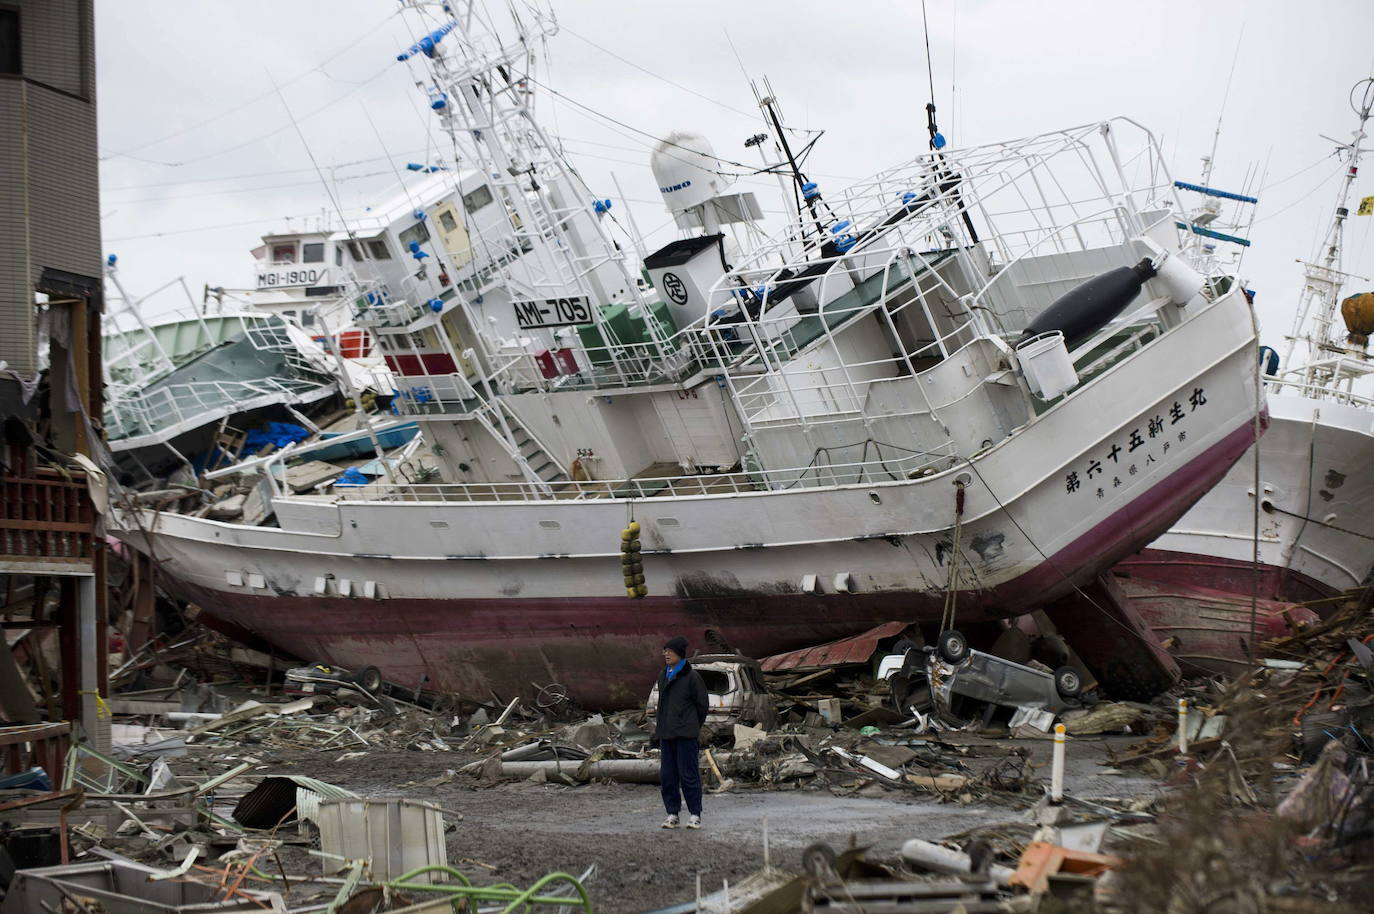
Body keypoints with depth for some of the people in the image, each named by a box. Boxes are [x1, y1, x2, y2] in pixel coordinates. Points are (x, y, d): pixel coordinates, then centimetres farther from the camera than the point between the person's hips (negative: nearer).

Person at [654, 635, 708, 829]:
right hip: (665, 733, 7)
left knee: (688, 774, -4)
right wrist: (660, 727, 14)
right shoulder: (663, 675, 13)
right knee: (667, 775, 6)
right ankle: (672, 813, 13)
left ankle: (695, 814, 2)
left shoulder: (692, 677, -8)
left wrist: (692, 727, 2)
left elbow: (702, 705, -2)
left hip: (685, 734, -7)